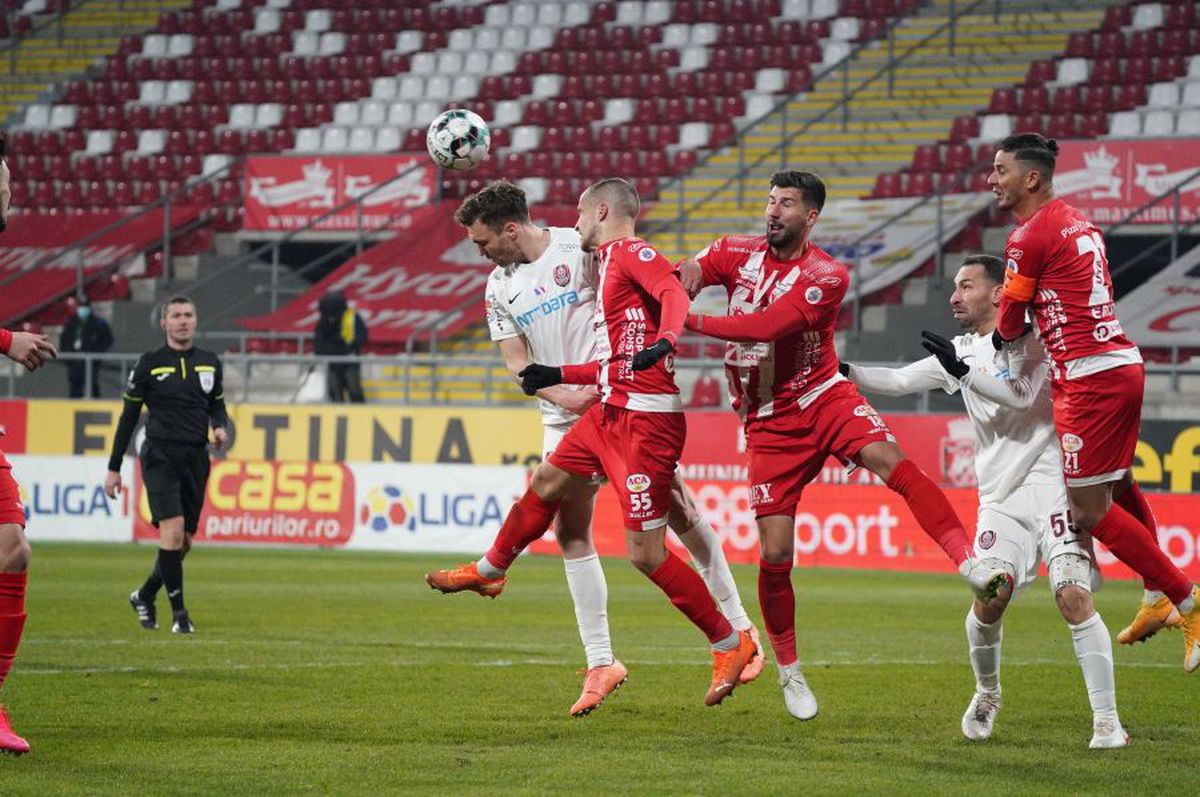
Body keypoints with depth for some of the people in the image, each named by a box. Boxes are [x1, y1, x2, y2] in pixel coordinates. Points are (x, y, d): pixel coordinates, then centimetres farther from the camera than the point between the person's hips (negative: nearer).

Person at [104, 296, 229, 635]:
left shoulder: (209, 363, 11)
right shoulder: (150, 363, 0)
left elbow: (217, 406, 22)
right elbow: (129, 417, 3)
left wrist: (221, 427, -3)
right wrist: (114, 468, 2)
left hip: (195, 459, 4)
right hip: (160, 455, -4)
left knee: (184, 541, 7)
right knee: (173, 528, -19)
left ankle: (144, 596, 30)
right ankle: (179, 611, -12)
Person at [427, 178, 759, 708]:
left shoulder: (631, 252, -9)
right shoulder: (611, 262, 20)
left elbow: (674, 294, -29)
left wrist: (665, 341, -48)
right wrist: (556, 377, 34)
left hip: (645, 420, -10)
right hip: (611, 411, 10)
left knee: (646, 553, -9)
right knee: (546, 482, 25)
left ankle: (730, 644, 0)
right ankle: (490, 571, 47)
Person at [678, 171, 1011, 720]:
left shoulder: (826, 276, -10)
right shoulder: (738, 253, 3)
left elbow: (768, 326, -21)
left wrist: (692, 322, -23)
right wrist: (687, 274, -26)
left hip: (823, 398, -2)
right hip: (769, 424, 2)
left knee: (891, 461, -31)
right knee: (775, 554, -4)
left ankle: (970, 564, -38)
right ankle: (788, 670, 15)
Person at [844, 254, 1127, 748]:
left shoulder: (1026, 337, 0)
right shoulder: (960, 352, 17)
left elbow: (1022, 395, -15)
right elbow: (897, 382, 14)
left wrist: (963, 371, -21)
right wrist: (847, 373, -1)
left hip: (1051, 484, -4)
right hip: (1000, 498, 4)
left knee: (1073, 595, -17)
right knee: (990, 598, -13)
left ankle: (1107, 721, -13)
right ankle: (987, 695, 15)